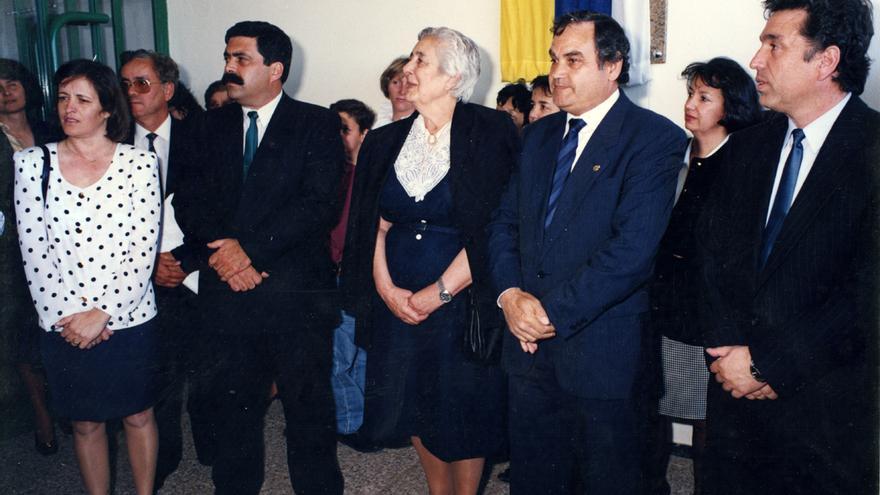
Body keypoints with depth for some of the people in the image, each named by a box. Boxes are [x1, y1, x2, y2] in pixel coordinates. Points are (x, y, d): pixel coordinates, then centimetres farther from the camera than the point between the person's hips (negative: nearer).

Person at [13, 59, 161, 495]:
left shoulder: (139, 164, -6)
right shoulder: (32, 163, -1)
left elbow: (143, 251, -10)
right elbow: (34, 252, -3)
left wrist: (101, 314, -14)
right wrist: (66, 319, -9)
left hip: (130, 319, -1)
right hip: (63, 325, 1)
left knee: (139, 415, 14)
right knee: (85, 422, 16)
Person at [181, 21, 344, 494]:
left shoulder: (317, 124, -3)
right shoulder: (211, 125, 11)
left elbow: (320, 204, -13)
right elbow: (194, 201, 5)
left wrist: (250, 248, -17)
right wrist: (223, 251, -13)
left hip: (296, 291, -4)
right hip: (226, 290, 4)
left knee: (308, 407, 7)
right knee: (233, 403, 16)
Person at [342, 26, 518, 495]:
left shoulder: (489, 135, -8)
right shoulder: (386, 141, 7)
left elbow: (493, 229, -13)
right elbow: (375, 226, 8)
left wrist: (439, 293, -14)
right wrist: (385, 287, -6)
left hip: (462, 302, -4)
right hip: (397, 303, 5)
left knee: (464, 416, 7)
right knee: (413, 408, 14)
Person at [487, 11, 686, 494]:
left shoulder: (654, 138, -10)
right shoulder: (539, 134, 11)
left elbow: (633, 247, -20)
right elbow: (504, 222, 11)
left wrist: (554, 312, -19)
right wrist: (510, 293, -7)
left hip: (602, 350, -5)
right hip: (528, 340, 6)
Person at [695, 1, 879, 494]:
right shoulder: (746, 148, 7)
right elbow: (714, 254, 6)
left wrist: (768, 362, -15)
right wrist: (732, 353, -7)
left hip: (827, 410, -5)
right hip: (736, 396, 5)